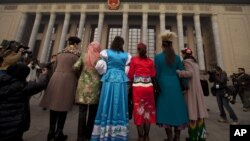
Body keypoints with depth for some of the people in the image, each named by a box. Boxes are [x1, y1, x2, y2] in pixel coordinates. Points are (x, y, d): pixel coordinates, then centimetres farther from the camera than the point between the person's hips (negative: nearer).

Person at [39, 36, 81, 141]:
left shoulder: (60, 54, 18)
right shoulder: (76, 54, -1)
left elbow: (56, 67, 21)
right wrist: (77, 81, 11)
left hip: (56, 78, 6)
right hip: (68, 80, -6)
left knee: (54, 104, 11)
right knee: (63, 106, 1)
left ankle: (51, 131, 21)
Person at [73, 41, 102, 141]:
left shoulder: (84, 56, 4)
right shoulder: (101, 57, 1)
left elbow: (75, 67, -2)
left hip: (84, 86, 1)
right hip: (95, 87, -1)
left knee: (82, 112, 6)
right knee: (92, 113, 10)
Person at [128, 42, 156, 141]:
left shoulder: (134, 60, -1)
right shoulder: (150, 61, 5)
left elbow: (130, 75, -2)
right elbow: (153, 75, 4)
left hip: (137, 87, -2)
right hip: (148, 87, 2)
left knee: (139, 110, 6)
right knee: (148, 110, 12)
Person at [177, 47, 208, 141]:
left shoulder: (186, 61, -8)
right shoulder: (194, 62, 18)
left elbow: (189, 73, -21)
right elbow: (196, 76, 17)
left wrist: (176, 72, -20)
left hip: (190, 89, -8)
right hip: (197, 88, 8)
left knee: (192, 112, -2)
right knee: (198, 111, 10)